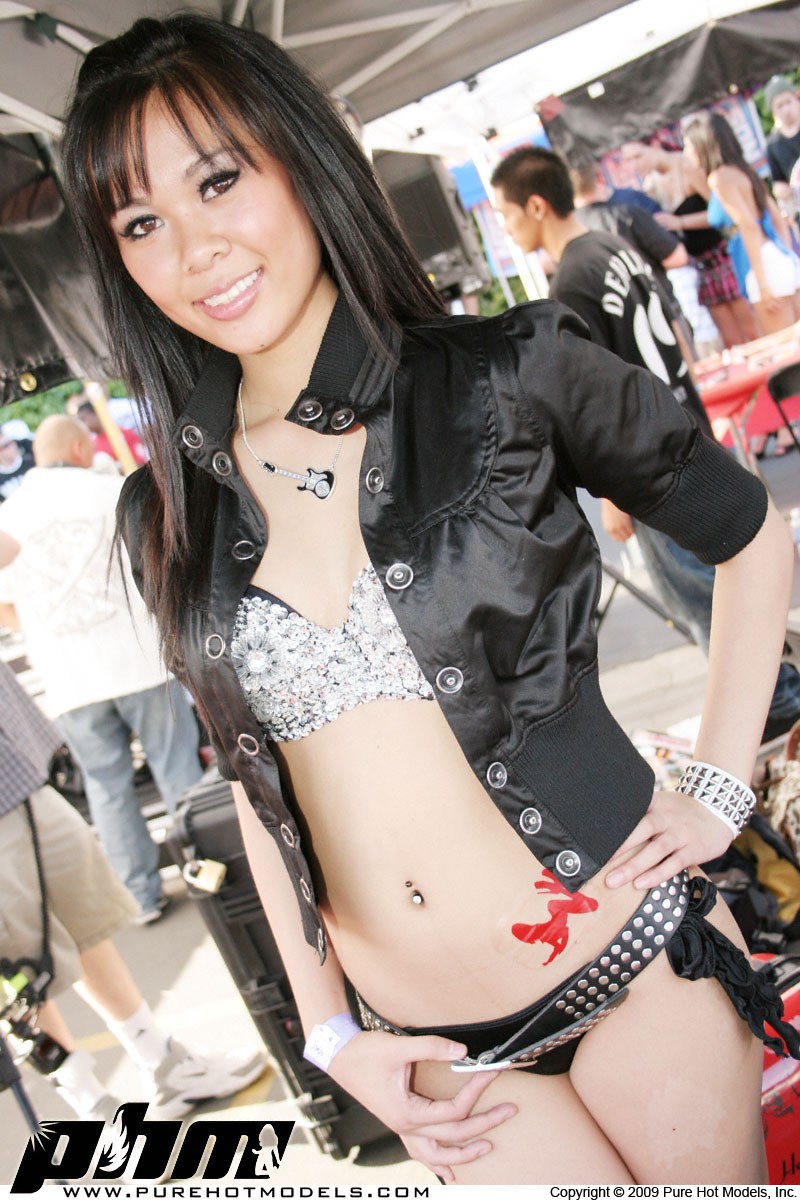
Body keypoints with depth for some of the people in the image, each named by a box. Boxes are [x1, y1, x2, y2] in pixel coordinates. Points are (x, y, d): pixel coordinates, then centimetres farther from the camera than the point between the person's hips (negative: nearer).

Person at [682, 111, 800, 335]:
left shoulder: (720, 177, -7)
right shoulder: (742, 171, 19)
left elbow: (748, 226, -15)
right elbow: (778, 220, 20)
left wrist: (762, 283, -17)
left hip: (764, 265, -9)